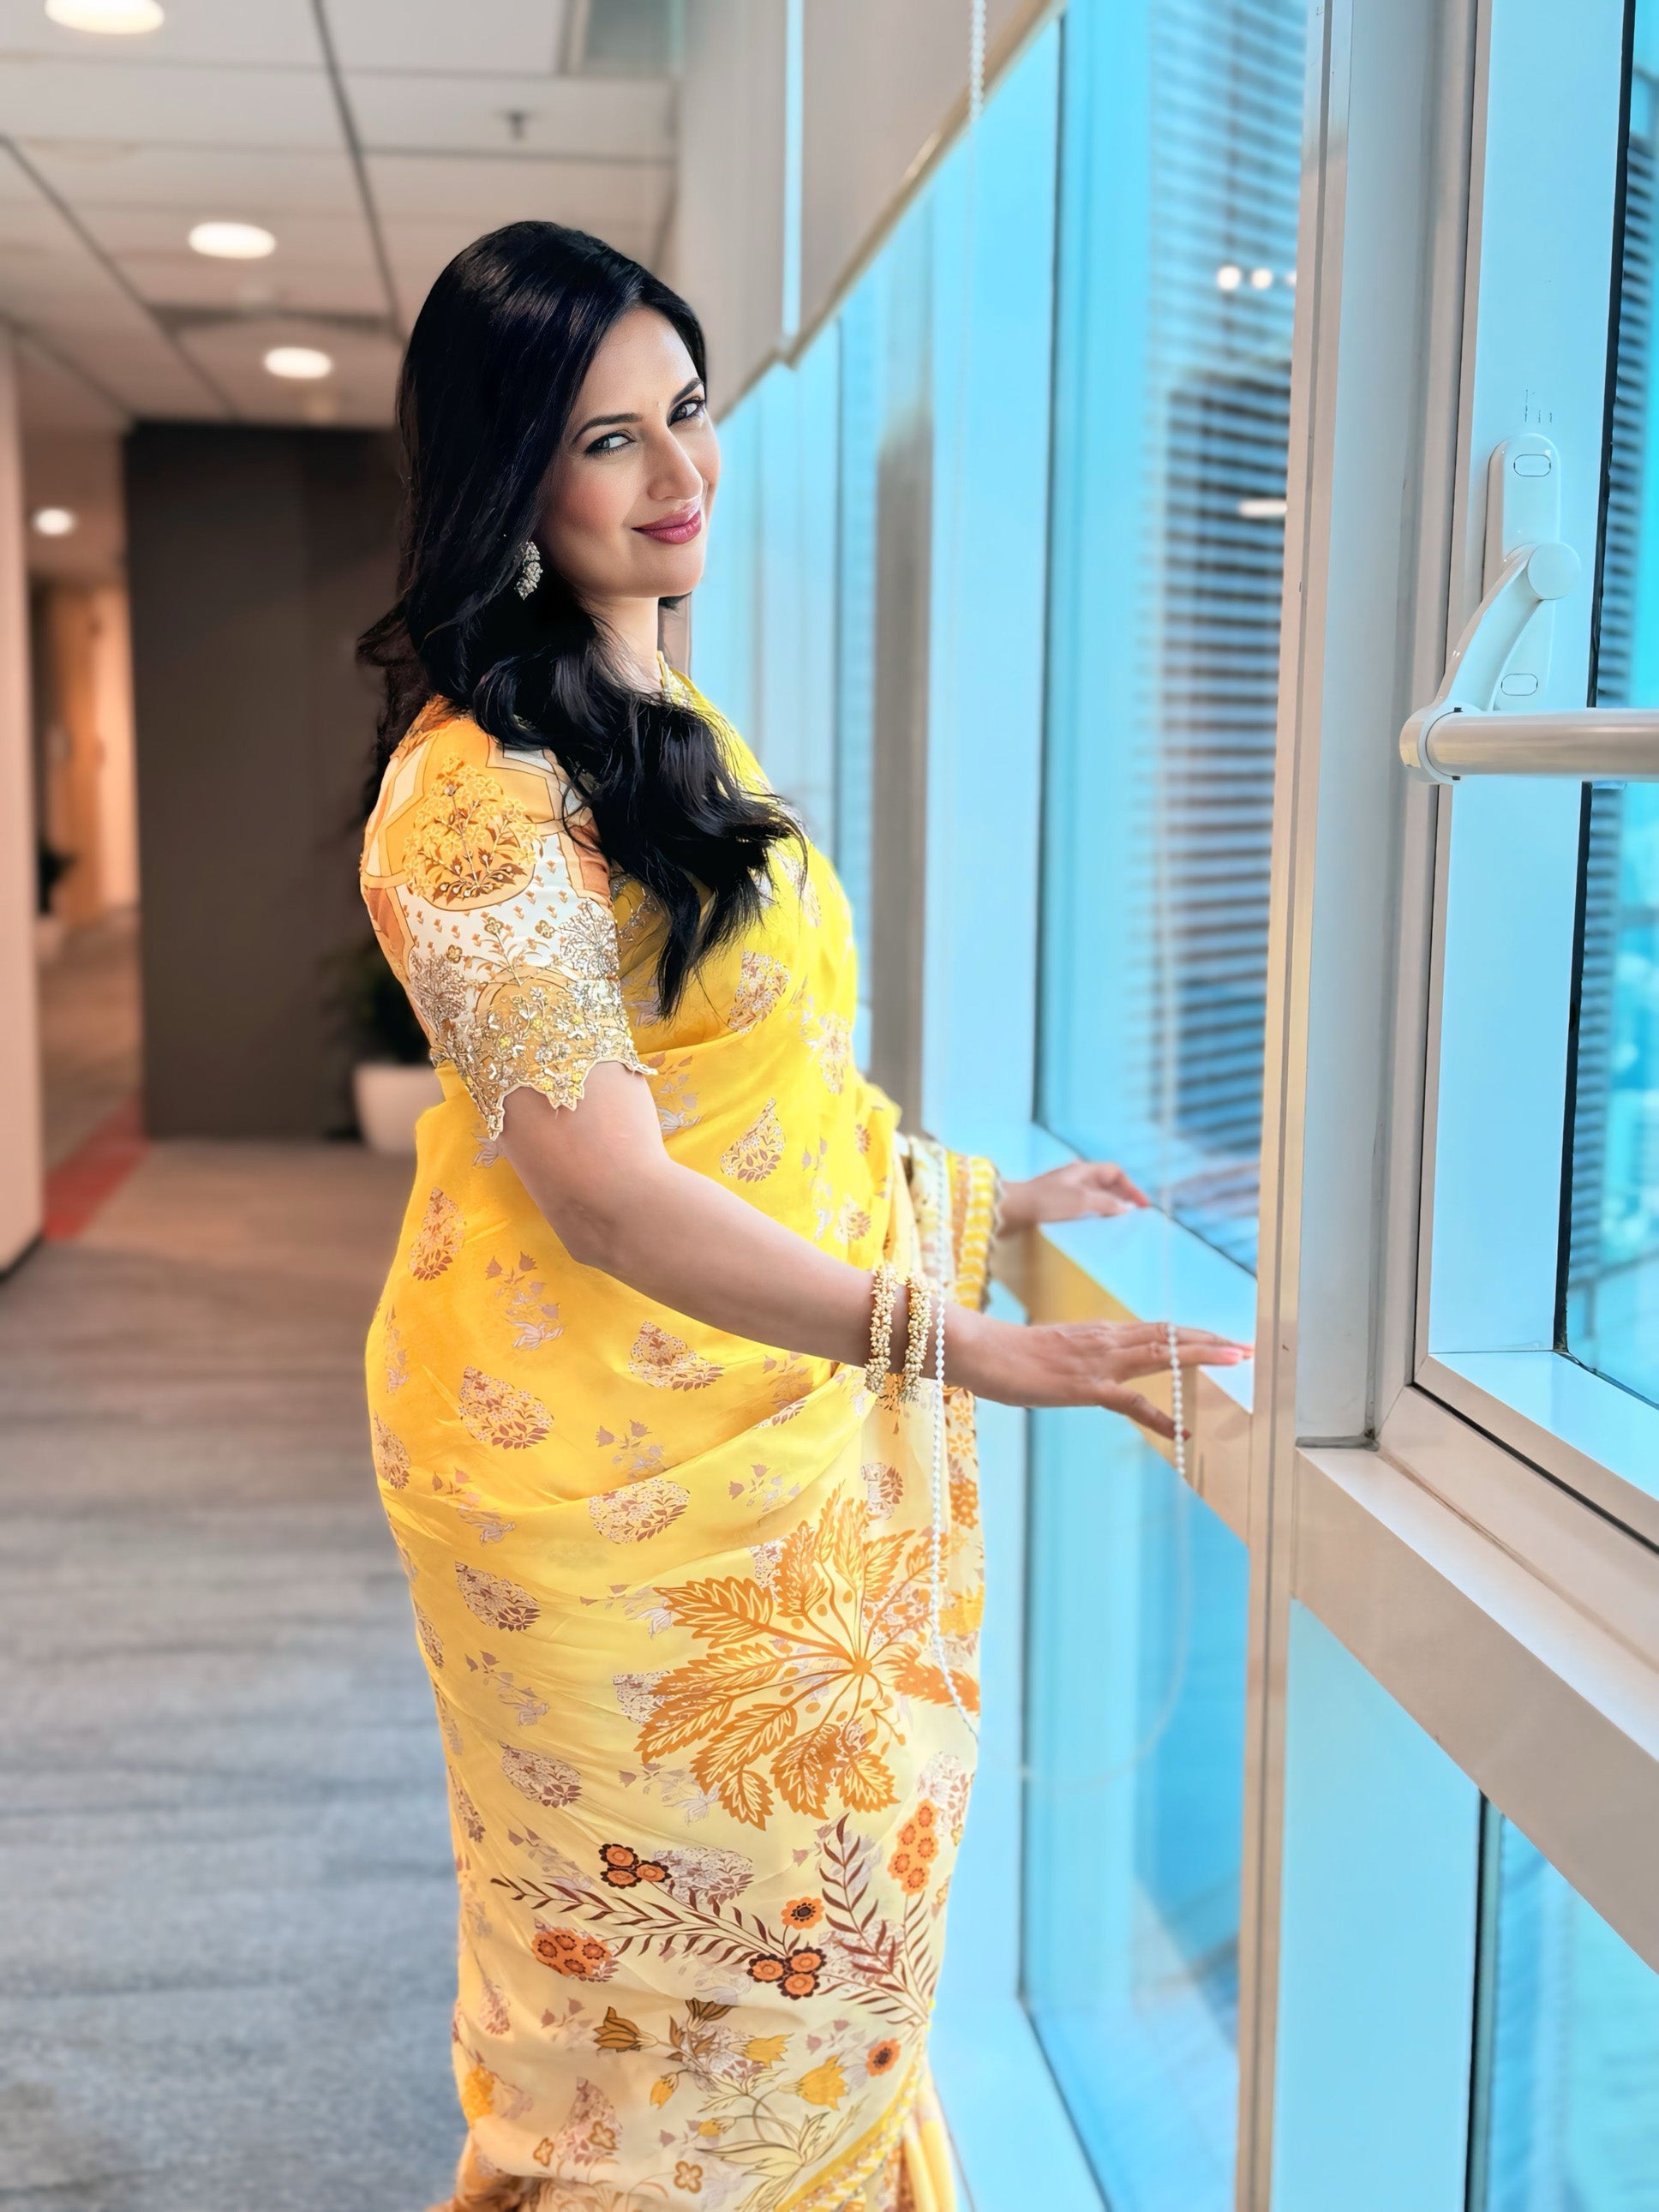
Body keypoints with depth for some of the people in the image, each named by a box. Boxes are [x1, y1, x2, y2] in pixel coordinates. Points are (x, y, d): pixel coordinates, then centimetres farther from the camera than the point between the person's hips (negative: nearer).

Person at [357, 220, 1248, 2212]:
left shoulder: (668, 725, 10)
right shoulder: (480, 800, -21)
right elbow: (609, 1196, -25)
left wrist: (975, 1195, 17)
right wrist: (949, 1344, -30)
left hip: (778, 1414, 9)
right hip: (609, 1457, -9)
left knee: (836, 1868, 18)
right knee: (724, 1912, 7)